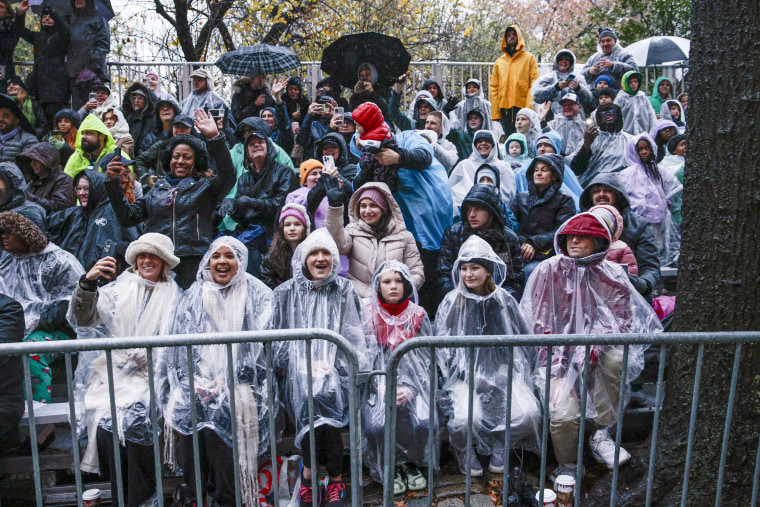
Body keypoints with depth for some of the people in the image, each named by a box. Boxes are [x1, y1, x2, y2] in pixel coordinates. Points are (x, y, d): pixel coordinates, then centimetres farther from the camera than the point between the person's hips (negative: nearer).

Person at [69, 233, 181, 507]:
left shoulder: (173, 297, 12)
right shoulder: (118, 289, 13)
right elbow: (82, 319, 1)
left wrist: (147, 358, -12)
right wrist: (87, 283, -15)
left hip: (152, 374, -2)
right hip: (112, 373, 2)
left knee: (136, 423, -25)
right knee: (105, 426, -19)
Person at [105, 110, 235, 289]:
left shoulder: (205, 186, 11)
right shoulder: (157, 188, 21)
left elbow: (228, 176, -10)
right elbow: (128, 217, 18)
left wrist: (215, 137, -19)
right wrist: (113, 182, 9)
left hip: (193, 262, -3)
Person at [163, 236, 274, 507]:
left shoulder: (256, 295, 10)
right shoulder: (192, 297, 18)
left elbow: (261, 342, 0)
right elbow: (180, 342, 10)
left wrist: (227, 379, -9)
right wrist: (194, 381, -5)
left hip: (237, 387, -2)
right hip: (196, 387, 2)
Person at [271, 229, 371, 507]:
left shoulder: (345, 291, 11)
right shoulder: (287, 292, 11)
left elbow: (354, 337, 7)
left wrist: (330, 366, -8)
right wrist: (305, 364, -8)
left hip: (334, 367, 0)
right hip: (298, 368, 0)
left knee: (325, 393, -32)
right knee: (307, 394, -31)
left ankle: (309, 472, -13)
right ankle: (335, 478, -16)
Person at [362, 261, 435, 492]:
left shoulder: (418, 316, 7)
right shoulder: (367, 315, 4)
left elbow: (426, 359, 4)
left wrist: (410, 388, -12)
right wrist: (384, 388, -14)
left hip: (412, 385, 1)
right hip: (378, 385, -1)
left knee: (425, 421, -26)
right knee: (376, 425, -29)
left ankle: (411, 463, 6)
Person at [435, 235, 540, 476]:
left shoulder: (504, 300, 7)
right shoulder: (452, 302, 1)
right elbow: (443, 347, -2)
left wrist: (509, 373, -4)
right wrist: (472, 377, -12)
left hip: (502, 373, 2)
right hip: (465, 376, -2)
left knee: (528, 414, -24)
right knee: (466, 419, -30)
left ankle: (499, 446, 7)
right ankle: (465, 452, 6)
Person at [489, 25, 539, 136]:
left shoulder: (529, 58, 9)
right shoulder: (499, 62, 17)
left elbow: (534, 85, 1)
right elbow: (494, 88, 12)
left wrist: (530, 108, -11)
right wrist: (495, 112, 1)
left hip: (523, 107, -3)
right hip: (505, 109, 3)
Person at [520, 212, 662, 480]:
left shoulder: (612, 274, 4)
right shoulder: (549, 271, -1)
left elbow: (622, 320, -2)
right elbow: (540, 324, -2)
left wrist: (594, 346, -23)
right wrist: (557, 368, -12)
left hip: (595, 351, 2)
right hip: (559, 354, -1)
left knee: (615, 358, -32)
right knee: (563, 411, -23)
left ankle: (602, 435, -16)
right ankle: (568, 469, 5)